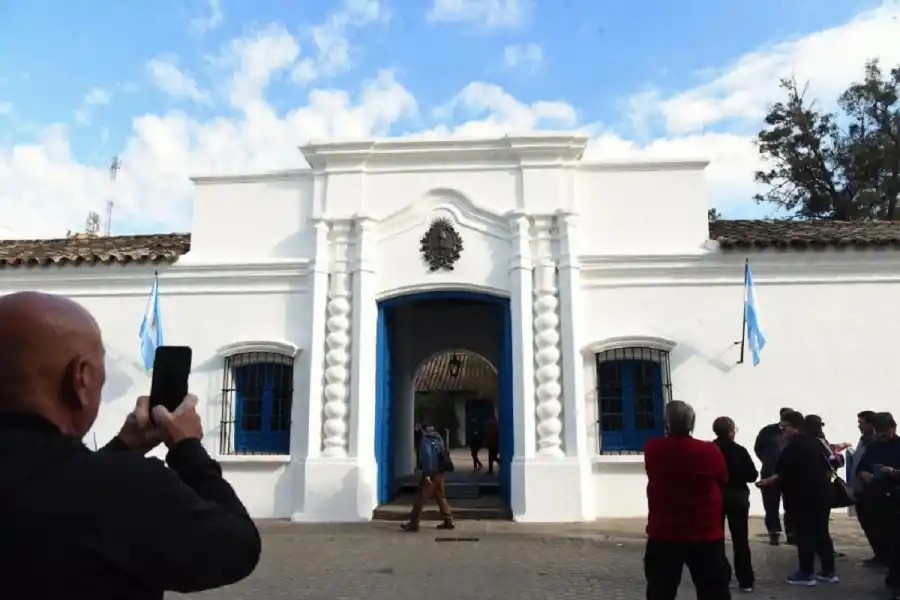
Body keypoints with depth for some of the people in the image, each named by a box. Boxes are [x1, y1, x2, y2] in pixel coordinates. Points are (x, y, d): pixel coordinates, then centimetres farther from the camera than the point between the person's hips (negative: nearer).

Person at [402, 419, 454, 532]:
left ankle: (413, 523, 0)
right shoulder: (438, 438, 14)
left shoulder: (425, 440, -9)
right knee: (441, 496, 15)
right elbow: (444, 454, 16)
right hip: (439, 472, 8)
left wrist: (427, 474, -23)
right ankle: (448, 521, 15)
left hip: (431, 473, -8)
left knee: (420, 497, -2)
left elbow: (427, 457, -20)